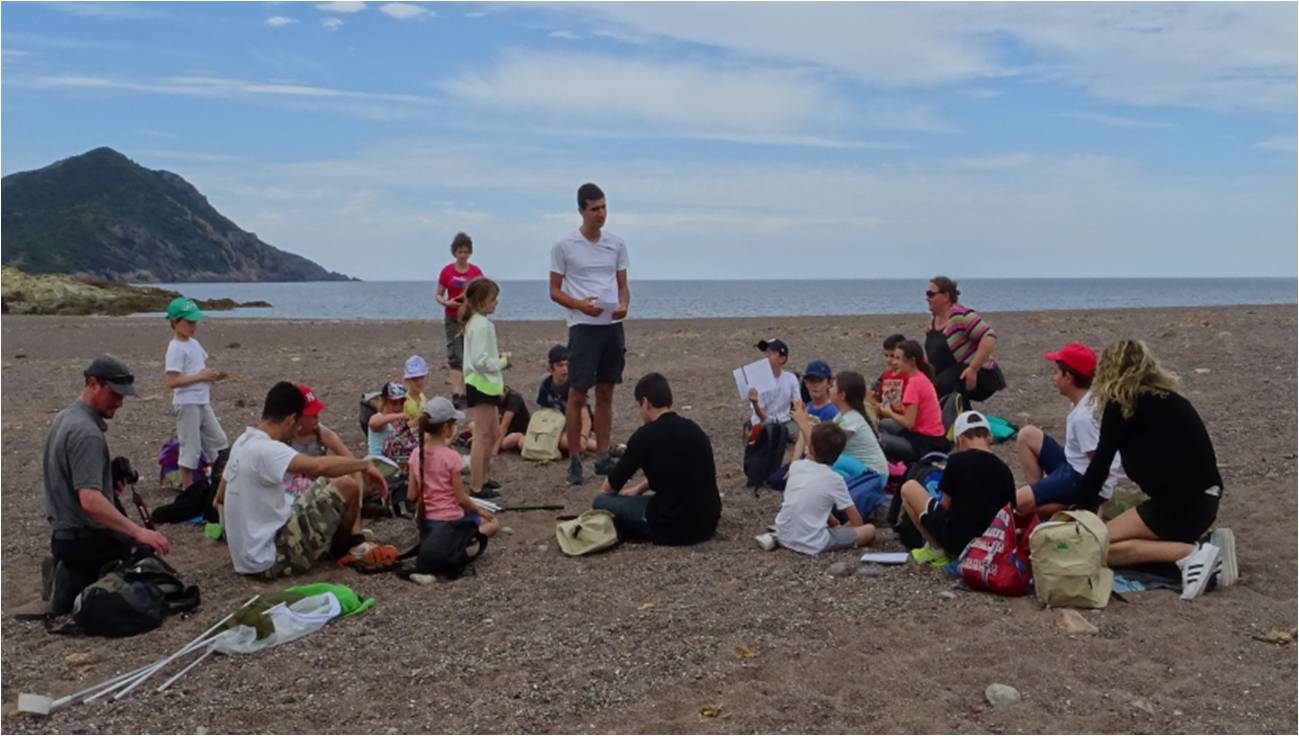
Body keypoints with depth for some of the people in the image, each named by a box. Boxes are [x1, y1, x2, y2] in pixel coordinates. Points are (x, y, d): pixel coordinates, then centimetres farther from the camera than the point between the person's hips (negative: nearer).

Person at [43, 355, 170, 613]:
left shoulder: (65, 417, 8)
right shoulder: (86, 432, -21)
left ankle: (71, 574, 11)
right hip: (86, 540, -9)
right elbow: (90, 500, -31)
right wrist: (138, 532, -36)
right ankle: (75, 581, -2)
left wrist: (110, 480, 9)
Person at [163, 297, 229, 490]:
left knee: (220, 443, 12)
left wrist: (211, 375, 2)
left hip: (203, 403, 9)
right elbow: (172, 381, -21)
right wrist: (200, 376, -22)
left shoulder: (194, 343, 12)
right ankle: (187, 490, 10)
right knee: (190, 449, -1)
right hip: (187, 404, -9)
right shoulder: (176, 348, -14)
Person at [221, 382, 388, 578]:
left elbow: (220, 497, 18)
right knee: (349, 489, -8)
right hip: (273, 557, -10)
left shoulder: (242, 443, 6)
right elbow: (319, 466, -39)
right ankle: (341, 548, 16)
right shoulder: (266, 450, -23)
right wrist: (364, 464, -24)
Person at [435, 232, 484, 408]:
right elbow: (438, 295, 3)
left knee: (469, 357, 5)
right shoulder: (447, 271, 0)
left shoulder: (476, 271, 3)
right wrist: (446, 303, -17)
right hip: (452, 318, -2)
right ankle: (456, 394, -14)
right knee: (455, 357, -9)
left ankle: (464, 393, 14)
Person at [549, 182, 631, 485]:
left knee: (606, 394, 10)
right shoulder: (564, 246, -2)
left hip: (613, 326, 4)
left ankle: (603, 457, 18)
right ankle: (574, 460, 6)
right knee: (577, 395, -2)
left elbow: (623, 286, 13)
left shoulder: (617, 244, 10)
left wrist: (624, 306, -9)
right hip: (583, 326, -4)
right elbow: (554, 291, 0)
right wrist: (580, 305, -18)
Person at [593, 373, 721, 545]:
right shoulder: (694, 429, 9)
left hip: (674, 528, -8)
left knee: (601, 502, 4)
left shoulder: (646, 435, -11)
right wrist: (639, 489, 38)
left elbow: (610, 487, 3)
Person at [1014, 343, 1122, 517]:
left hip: (1085, 481, -10)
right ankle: (1039, 495, 7)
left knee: (1017, 502, -20)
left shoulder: (1083, 416, -25)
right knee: (1027, 435, 10)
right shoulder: (1088, 399, 4)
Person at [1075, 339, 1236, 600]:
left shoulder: (1123, 402, -6)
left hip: (1182, 502, -8)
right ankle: (1205, 543, 3)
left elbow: (1101, 461, -6)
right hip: (1202, 497, 8)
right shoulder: (1164, 397, 17)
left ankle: (1191, 553, -14)